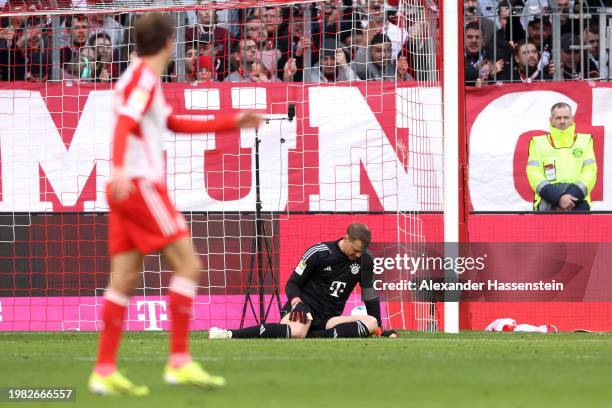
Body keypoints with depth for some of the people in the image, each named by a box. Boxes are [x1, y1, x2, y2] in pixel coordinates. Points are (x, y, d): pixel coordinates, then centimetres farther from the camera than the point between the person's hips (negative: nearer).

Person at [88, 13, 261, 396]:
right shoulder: (145, 78, -8)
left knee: (124, 278, 4)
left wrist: (233, 122, 32)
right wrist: (119, 168, -40)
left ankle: (105, 371, 0)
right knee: (188, 264, -8)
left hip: (126, 190, 9)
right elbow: (125, 124, -24)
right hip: (141, 186, -9)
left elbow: (177, 124, 32)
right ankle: (180, 361, -10)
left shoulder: (142, 79, 22)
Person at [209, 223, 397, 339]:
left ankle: (314, 336, -35)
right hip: (304, 306, -5)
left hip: (328, 318, 5)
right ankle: (228, 334, -39)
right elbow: (292, 284, -1)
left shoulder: (365, 260, 5)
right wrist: (295, 300, -23)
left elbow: (370, 295, 15)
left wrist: (380, 329, 12)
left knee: (371, 323, -22)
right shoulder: (318, 252, -6)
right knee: (297, 331, -42)